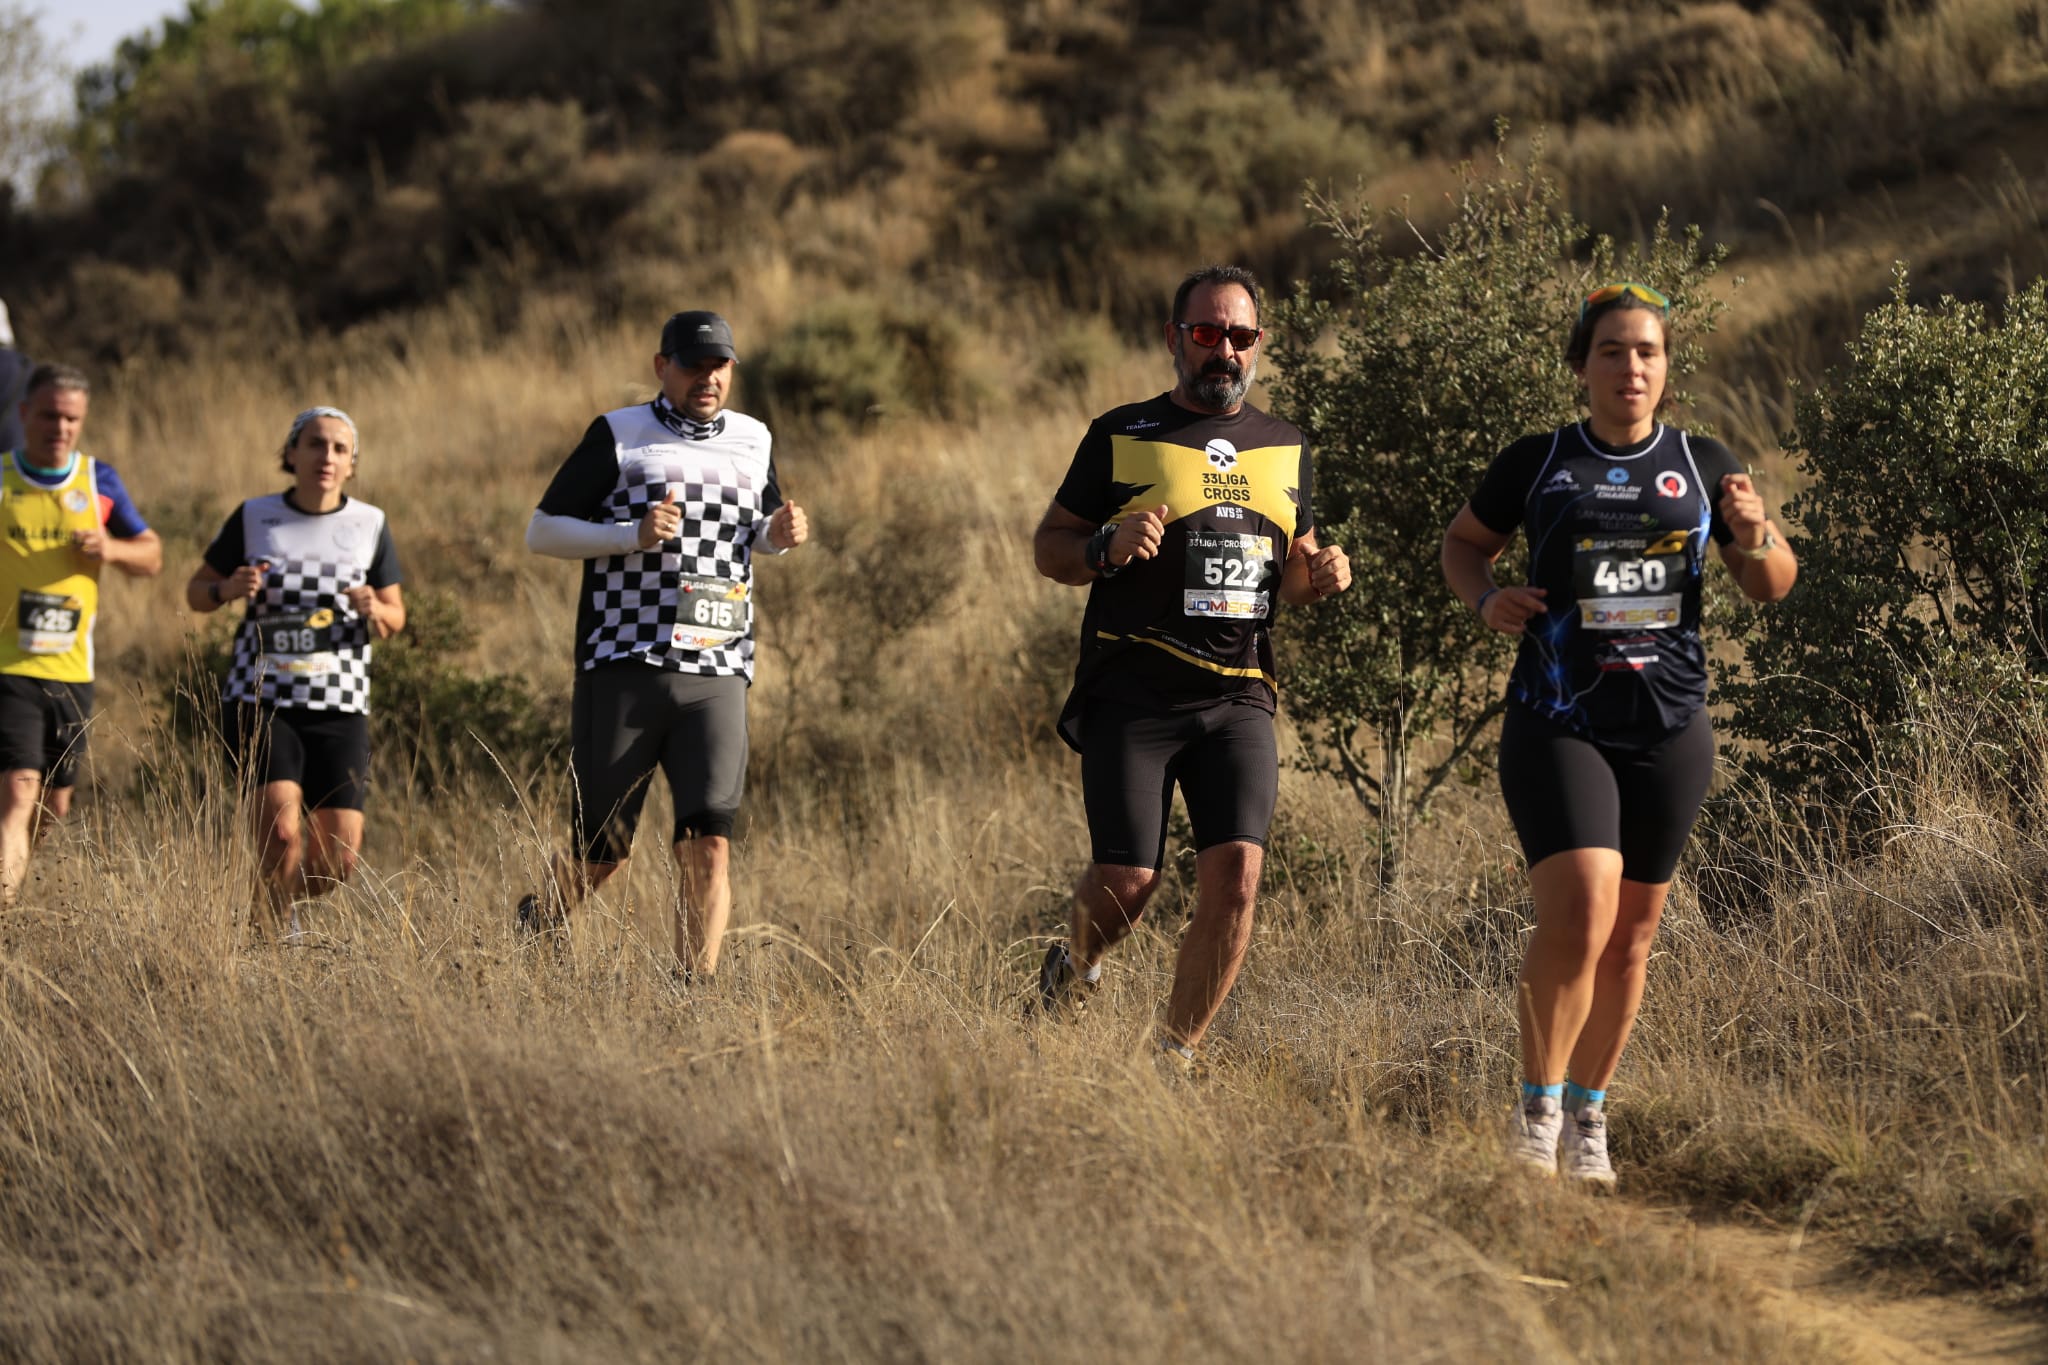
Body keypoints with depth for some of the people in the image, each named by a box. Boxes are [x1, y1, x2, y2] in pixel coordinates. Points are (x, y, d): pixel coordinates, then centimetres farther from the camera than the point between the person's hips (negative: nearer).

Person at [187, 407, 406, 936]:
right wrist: (228, 589, -13)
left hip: (339, 711, 2)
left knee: (338, 862, -2)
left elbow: (395, 618, 14)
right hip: (260, 702, -2)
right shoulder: (254, 518, 1)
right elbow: (196, 592, 10)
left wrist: (377, 611, -10)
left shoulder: (370, 525, 5)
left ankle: (284, 901, 33)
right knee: (281, 832, -23)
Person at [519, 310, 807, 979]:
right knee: (599, 855, 3)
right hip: (622, 671, -3)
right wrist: (633, 535, -15)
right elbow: (541, 532, 0)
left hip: (716, 678, 3)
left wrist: (781, 534, 6)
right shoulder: (618, 436, 2)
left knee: (710, 843, -13)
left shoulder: (753, 441, 14)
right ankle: (526, 935, 31)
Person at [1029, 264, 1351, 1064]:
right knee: (1127, 883, -8)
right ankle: (1072, 971, 27)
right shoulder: (1122, 437, 3)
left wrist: (1319, 576, 1)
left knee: (1235, 873, -14)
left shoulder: (1283, 451, 15)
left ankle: (1177, 1055, -1)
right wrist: (1107, 548, -16)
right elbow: (1048, 546, 6)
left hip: (1238, 699, 3)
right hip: (1131, 696, -3)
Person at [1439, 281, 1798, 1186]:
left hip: (1669, 731, 3)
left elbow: (1773, 585, 11)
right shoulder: (1536, 463, 2)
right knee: (1578, 915, -19)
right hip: (1557, 726, -3)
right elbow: (1463, 542, 17)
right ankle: (1537, 1112, -4)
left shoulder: (1701, 466, 7)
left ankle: (1589, 1116, 25)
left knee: (1631, 931, 9)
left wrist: (1752, 531, -11)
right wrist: (1486, 598, -4)